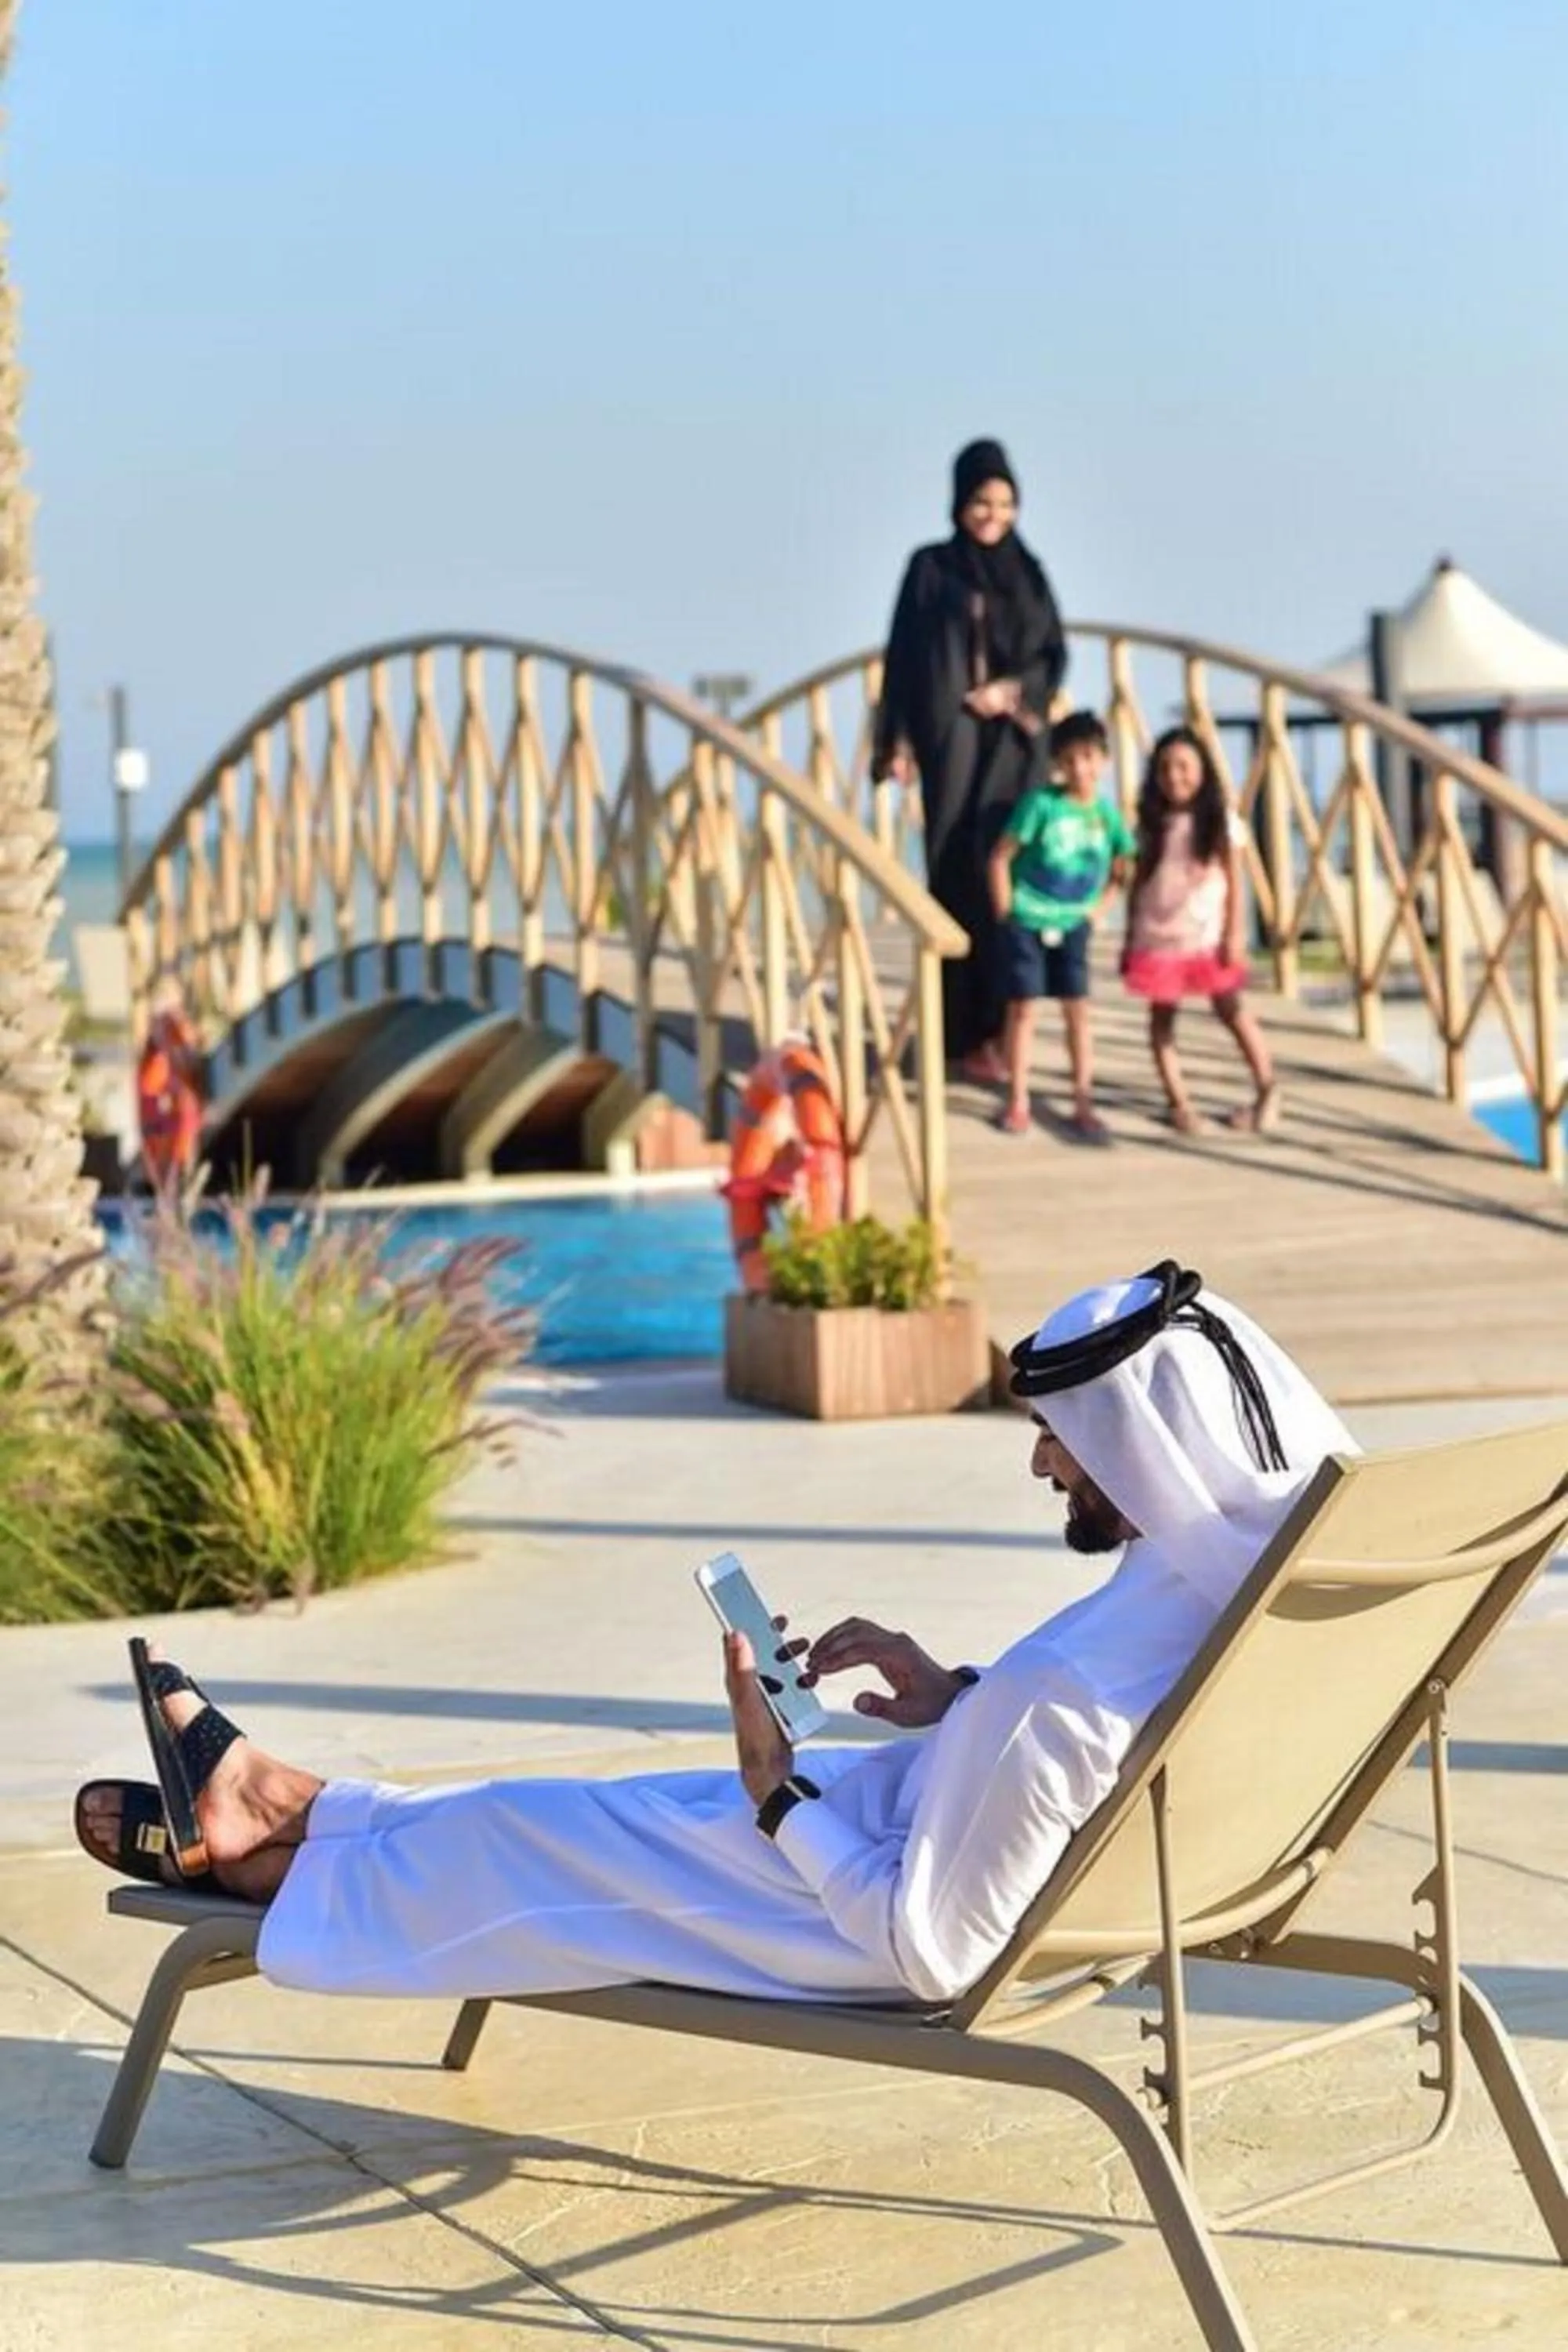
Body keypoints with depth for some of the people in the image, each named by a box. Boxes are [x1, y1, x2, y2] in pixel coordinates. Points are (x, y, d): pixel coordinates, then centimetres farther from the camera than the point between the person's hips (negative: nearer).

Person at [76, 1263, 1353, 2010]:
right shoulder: (1257, 1569, -13)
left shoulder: (1060, 1700, -38)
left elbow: (933, 1950, -28)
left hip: (900, 1913, -8)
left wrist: (777, 1796, -18)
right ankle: (295, 1812, 42)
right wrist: (958, 1701, 0)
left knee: (522, 1842, 13)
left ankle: (274, 1860, 39)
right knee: (634, 1808, 23)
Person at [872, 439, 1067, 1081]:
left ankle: (996, 1022, 2)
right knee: (958, 873, -5)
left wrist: (1015, 690, -9)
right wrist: (897, 741, -6)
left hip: (1011, 737, 3)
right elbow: (902, 657, 1)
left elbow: (1055, 653, 11)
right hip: (949, 737, -3)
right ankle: (963, 1032, -4)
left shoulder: (1027, 571, 12)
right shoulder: (930, 568, 3)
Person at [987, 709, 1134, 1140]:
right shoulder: (1041, 803, -15)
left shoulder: (1107, 812, -4)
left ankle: (1083, 1104, 8)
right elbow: (1000, 858, -10)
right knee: (1023, 1009, 1)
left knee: (1078, 1011, 3)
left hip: (1073, 925, 3)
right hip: (1027, 922, -3)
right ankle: (1017, 1103, 9)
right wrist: (1005, 911, -11)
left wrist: (1098, 908, 4)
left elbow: (1122, 867, 12)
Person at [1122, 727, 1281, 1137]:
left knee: (1231, 1011, -1)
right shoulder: (1151, 825, 4)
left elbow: (1234, 882, -2)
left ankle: (1267, 1090, 13)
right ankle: (1178, 1102, 12)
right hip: (1157, 937, 2)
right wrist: (1130, 938, 5)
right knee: (1162, 1017, 4)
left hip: (1208, 936, -2)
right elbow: (1138, 882, 7)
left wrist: (1234, 935, -8)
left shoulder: (1221, 822, -2)